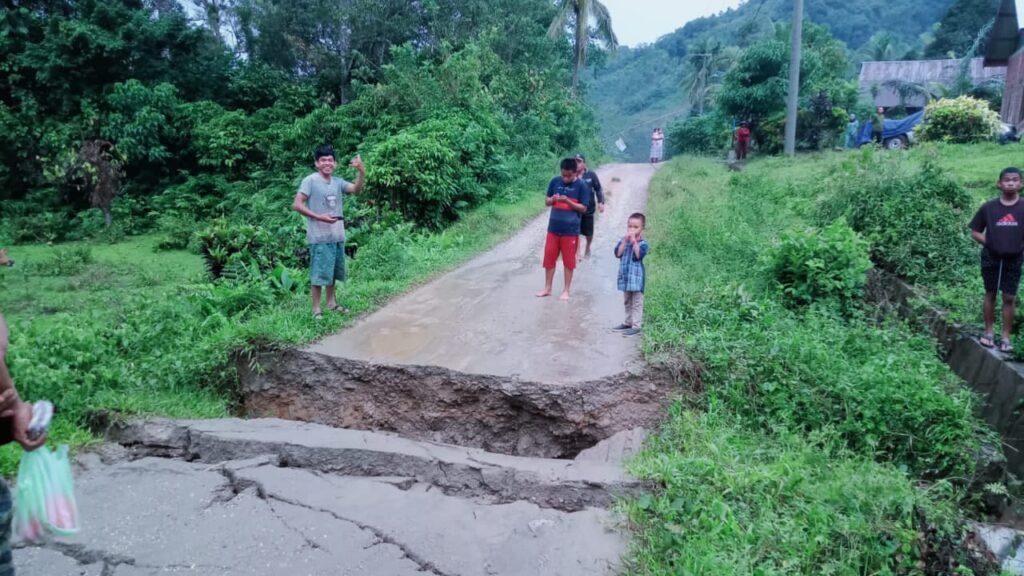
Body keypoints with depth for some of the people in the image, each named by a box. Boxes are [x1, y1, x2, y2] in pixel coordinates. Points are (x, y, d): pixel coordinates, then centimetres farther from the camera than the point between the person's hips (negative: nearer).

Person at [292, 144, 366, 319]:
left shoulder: (338, 182, 8)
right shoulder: (310, 181, -8)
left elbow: (356, 189, -7)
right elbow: (296, 205, -12)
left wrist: (362, 172, -24)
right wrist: (318, 217, -19)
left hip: (337, 236, 6)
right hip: (320, 237, -6)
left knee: (333, 271, 17)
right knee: (319, 273, -3)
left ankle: (331, 302, 31)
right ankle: (316, 309, 5)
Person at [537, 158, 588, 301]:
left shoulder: (581, 186, -8)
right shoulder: (555, 181, 1)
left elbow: (583, 208, -8)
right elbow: (546, 202, 7)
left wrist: (567, 201, -21)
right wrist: (553, 199, -15)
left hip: (571, 230, -3)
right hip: (553, 228, 3)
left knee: (569, 261, 6)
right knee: (549, 258, 9)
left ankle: (566, 290, 17)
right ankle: (547, 288, 21)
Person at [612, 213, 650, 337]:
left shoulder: (643, 243, -10)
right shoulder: (624, 240, 4)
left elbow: (638, 255, -25)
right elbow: (618, 253, -8)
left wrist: (634, 241, -25)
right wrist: (625, 241, -16)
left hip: (636, 276, -6)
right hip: (625, 275, 6)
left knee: (637, 303, -2)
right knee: (628, 301, 18)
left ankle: (636, 326, -1)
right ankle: (628, 322, 30)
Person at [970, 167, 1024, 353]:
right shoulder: (988, 207, -3)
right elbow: (975, 232, 3)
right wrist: (989, 242, -8)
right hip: (991, 259, 0)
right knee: (990, 294, 10)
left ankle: (1006, 337, 11)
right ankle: (989, 332, 21)